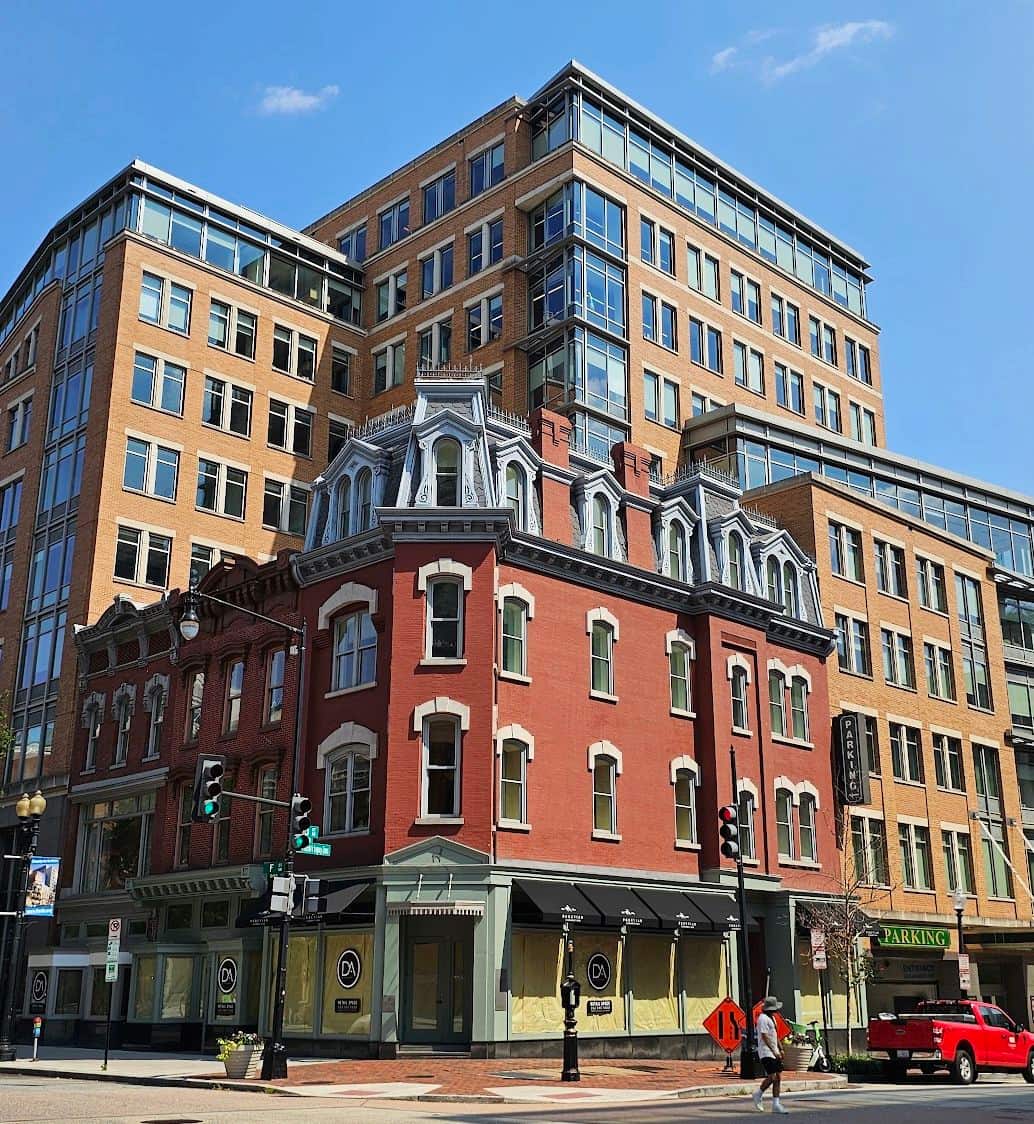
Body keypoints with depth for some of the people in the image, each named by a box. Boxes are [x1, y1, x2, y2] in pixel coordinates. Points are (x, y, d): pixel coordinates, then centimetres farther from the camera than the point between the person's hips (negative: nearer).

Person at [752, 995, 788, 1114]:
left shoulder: (771, 1018, 17)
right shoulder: (763, 1018, -14)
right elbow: (764, 1036, -21)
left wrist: (780, 1049, 18)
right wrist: (774, 1051, -24)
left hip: (774, 1052, 10)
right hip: (766, 1052, -10)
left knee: (778, 1077, 4)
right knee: (772, 1077, -14)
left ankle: (776, 1104, 7)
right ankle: (758, 1095, 7)